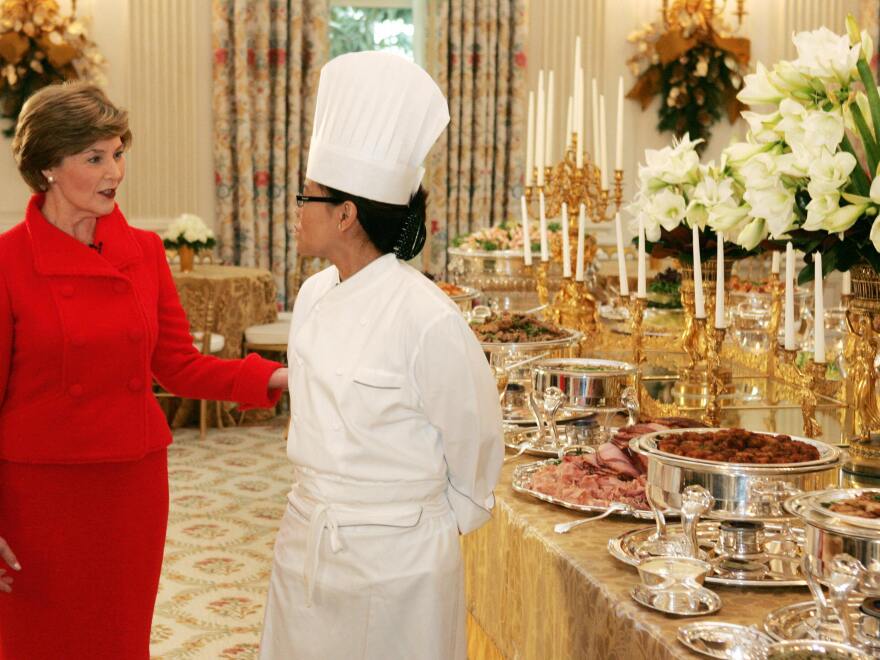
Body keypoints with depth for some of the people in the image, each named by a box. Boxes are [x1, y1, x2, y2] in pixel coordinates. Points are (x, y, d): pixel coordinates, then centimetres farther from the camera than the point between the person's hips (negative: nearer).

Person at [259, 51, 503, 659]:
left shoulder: (429, 320, -21)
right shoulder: (313, 297, 1)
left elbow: (474, 444, -9)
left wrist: (444, 518, 5)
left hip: (396, 560, -6)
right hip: (306, 546, 7)